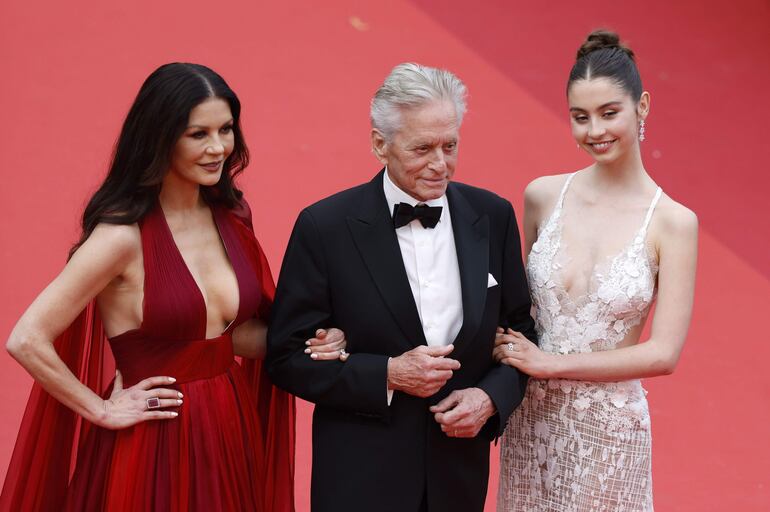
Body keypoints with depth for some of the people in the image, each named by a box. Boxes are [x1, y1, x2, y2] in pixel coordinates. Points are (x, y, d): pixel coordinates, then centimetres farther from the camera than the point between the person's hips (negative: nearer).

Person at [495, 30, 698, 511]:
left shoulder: (673, 222, -12)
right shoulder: (543, 196, -3)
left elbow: (664, 353, -14)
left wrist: (552, 362, -14)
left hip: (609, 427, -3)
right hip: (531, 416, 3)